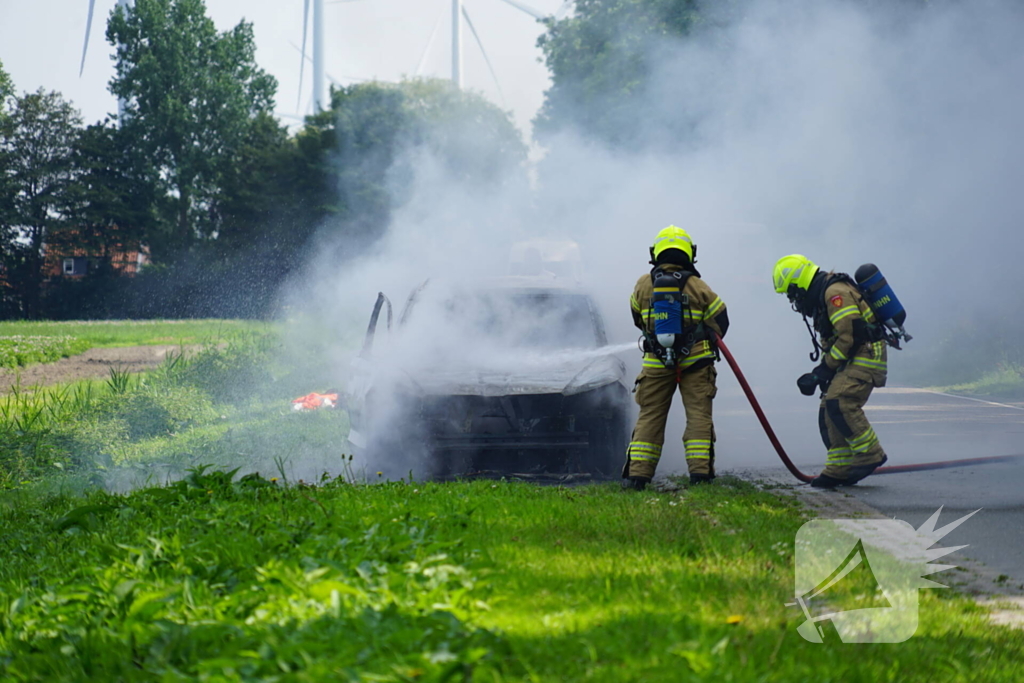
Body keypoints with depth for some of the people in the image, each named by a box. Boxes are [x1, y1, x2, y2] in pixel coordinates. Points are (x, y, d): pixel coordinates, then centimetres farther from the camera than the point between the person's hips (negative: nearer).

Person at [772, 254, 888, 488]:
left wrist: (823, 371, -16)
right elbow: (831, 341, 22)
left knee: (840, 403, -23)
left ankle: (870, 455, -16)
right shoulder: (821, 296, 19)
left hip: (866, 354, -10)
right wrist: (819, 374, 9)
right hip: (853, 361, 10)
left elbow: (849, 335, -22)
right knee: (829, 410, 4)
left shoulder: (835, 292, -15)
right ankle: (839, 470, 5)